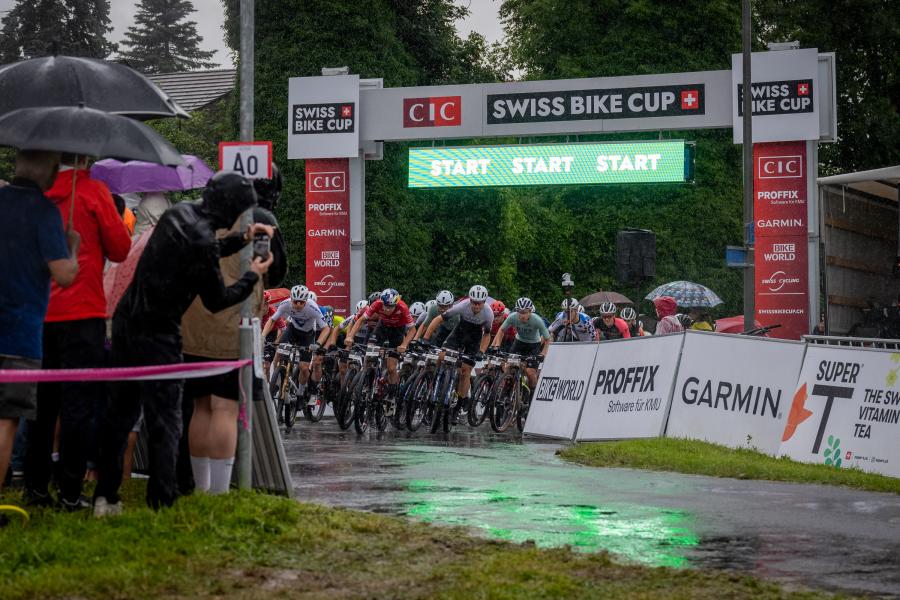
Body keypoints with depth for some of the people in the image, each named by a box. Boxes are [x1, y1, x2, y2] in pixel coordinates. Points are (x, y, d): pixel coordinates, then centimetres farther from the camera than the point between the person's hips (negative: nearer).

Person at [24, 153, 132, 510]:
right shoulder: (94, 191, -7)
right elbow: (120, 249, -4)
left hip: (39, 314, 4)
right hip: (83, 313, -4)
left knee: (42, 403, 12)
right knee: (78, 404, -1)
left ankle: (35, 487, 14)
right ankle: (70, 492, -2)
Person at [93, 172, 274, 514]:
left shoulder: (179, 213, 5)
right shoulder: (202, 239, -20)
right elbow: (216, 301, -9)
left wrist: (242, 239, 21)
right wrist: (253, 277, 6)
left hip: (126, 320, 8)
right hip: (156, 335, -8)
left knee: (120, 411, 15)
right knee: (165, 421, 0)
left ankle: (105, 498, 18)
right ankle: (162, 504, 0)